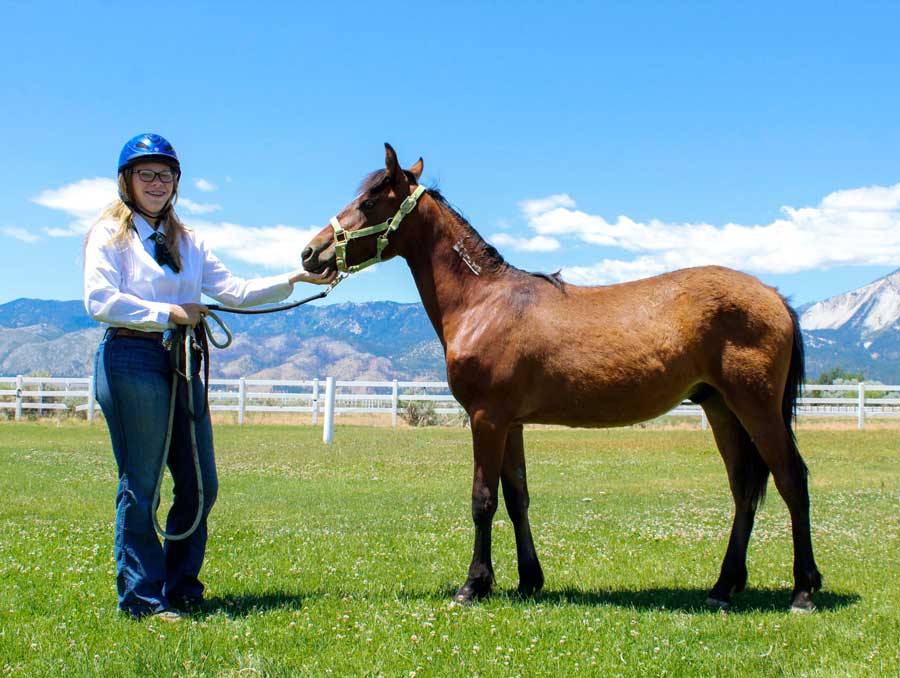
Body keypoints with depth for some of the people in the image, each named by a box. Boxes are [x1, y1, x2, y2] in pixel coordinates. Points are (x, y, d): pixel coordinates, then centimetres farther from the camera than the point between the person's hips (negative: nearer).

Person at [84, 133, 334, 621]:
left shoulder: (187, 242, 20)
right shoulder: (110, 234, 1)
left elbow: (234, 291, 13)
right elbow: (100, 301, -12)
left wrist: (293, 279, 4)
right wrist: (168, 313, -13)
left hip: (182, 363, 7)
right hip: (132, 359, -7)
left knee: (200, 485, 7)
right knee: (140, 484, -3)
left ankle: (180, 589, 20)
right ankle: (141, 598, 5)